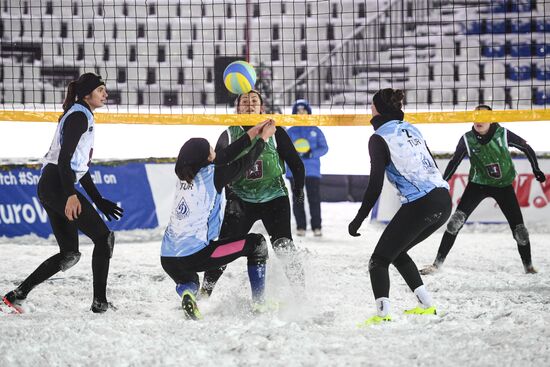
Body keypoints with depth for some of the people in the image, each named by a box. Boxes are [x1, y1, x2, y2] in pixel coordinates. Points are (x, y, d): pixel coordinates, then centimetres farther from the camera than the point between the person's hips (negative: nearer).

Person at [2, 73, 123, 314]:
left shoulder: (82, 116, 23)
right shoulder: (79, 116, -9)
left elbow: (80, 167, 27)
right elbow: (64, 158, -20)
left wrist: (99, 201, 26)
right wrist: (71, 195, -29)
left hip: (49, 186, 10)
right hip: (58, 185, -10)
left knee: (69, 253, 11)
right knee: (103, 238, -3)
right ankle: (100, 301, -1)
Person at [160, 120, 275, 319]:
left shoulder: (185, 174, 11)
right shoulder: (210, 175, -8)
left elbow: (225, 156, 19)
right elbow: (245, 163, 5)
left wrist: (253, 132, 25)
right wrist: (263, 138, 20)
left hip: (167, 258, 6)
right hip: (195, 255, -6)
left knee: (187, 280, 39)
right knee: (257, 243, 10)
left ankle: (186, 292, 2)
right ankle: (259, 303, 13)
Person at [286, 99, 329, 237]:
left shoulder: (315, 131, 8)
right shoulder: (290, 132, 10)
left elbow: (324, 148, 4)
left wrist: (312, 153, -14)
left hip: (312, 170, -1)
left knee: (314, 199, -5)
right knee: (298, 200, 1)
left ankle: (316, 227, 0)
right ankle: (300, 227, 7)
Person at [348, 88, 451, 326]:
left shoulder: (379, 138, -3)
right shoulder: (410, 129, 18)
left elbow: (375, 184, -10)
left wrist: (359, 219, -5)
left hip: (420, 205, -7)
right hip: (444, 201, 7)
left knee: (379, 260, 0)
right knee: (397, 252, 25)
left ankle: (382, 314, -18)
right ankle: (426, 305, 22)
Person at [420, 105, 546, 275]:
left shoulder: (503, 134, -16)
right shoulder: (467, 139, -14)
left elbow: (526, 148, -1)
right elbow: (454, 162, -5)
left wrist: (536, 170, 0)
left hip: (503, 185, 0)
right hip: (478, 184, 0)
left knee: (518, 227, -4)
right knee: (456, 220, -16)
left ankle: (528, 266, 18)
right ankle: (437, 263, -10)